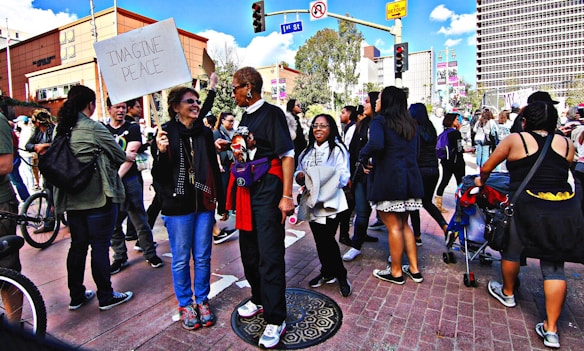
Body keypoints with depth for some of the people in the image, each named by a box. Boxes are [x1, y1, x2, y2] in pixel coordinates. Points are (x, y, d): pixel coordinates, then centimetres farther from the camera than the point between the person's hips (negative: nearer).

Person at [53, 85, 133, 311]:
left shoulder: (62, 129, 7)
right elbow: (120, 157, -7)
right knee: (100, 246, 2)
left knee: (77, 246, 15)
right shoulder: (93, 128, -13)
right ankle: (106, 297, 14)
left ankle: (76, 296, 28)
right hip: (98, 198, -7)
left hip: (72, 199, 7)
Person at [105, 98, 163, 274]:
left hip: (129, 180, -2)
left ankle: (150, 254, 15)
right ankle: (120, 258, 20)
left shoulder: (133, 128, 4)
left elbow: (131, 155, -6)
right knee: (113, 223, 6)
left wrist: (117, 177, -13)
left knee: (140, 220, 3)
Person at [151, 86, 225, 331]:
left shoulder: (205, 132, 5)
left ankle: (202, 301, 30)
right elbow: (158, 175, -6)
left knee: (203, 257, 11)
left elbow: (214, 169, 9)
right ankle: (185, 304, 29)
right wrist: (161, 152, -24)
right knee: (181, 259, 10)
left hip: (204, 204, 3)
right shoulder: (166, 133, -4)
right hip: (177, 205, -3)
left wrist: (221, 201, 10)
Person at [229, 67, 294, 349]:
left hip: (268, 189, -8)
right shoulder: (245, 116, 15)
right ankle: (259, 299, 37)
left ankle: (275, 320, 9)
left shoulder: (272, 113, -9)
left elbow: (287, 156, -15)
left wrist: (287, 196, -20)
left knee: (269, 254, -4)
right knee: (249, 249, 17)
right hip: (247, 189, 9)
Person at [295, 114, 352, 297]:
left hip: (330, 202, -5)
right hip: (312, 201, 6)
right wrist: (299, 176, -6)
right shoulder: (307, 151, 17)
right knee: (320, 240, 12)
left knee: (327, 239, -7)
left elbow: (344, 177, -9)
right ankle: (328, 273, 30)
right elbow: (298, 173, 17)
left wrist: (326, 178, -26)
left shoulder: (338, 149, -1)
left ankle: (341, 276, 13)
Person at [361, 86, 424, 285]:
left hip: (388, 179, -7)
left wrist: (364, 158, -10)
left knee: (394, 227, 2)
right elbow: (415, 152, 19)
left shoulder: (380, 121, -6)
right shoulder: (410, 124, 17)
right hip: (410, 178, 7)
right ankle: (414, 269, 24)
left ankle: (396, 272, 14)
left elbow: (375, 144, -26)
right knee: (404, 225, 17)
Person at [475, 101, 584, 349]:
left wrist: (481, 181, 27)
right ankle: (551, 329, 15)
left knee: (512, 250, 20)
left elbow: (486, 168, 7)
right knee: (554, 267, 12)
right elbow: (560, 173, 20)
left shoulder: (515, 140, -1)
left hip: (529, 209, -4)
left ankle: (507, 293, 42)